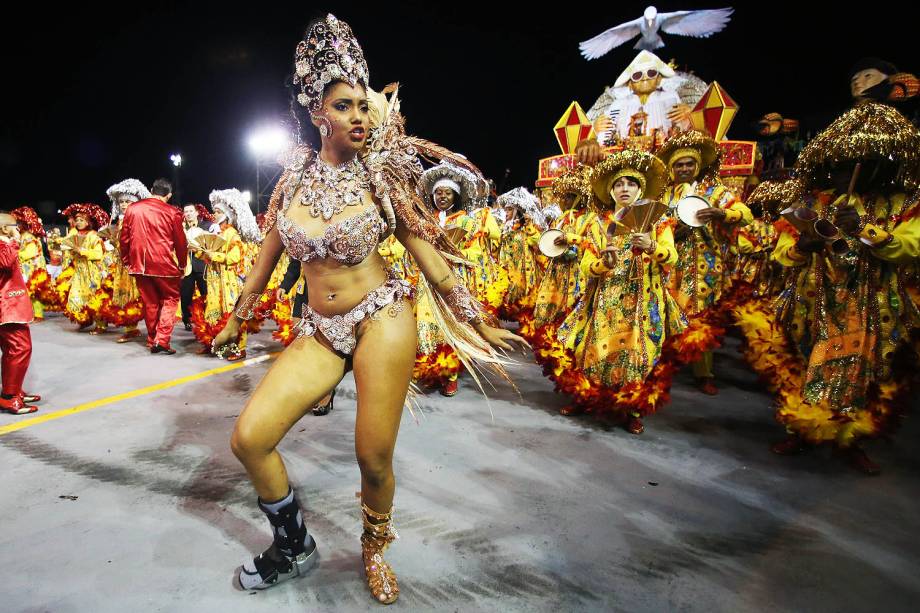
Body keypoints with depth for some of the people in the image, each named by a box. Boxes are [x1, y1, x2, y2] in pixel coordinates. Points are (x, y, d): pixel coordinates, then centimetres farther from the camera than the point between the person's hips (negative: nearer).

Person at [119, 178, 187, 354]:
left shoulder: (133, 209, 5)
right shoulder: (172, 212, -6)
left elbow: (124, 238, 9)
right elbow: (180, 242, -1)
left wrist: (126, 260, 20)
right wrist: (182, 265, 11)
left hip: (139, 264, 4)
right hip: (163, 264, -4)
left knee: (150, 302, 16)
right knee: (171, 298, 11)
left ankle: (152, 341, 22)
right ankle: (162, 340, -3)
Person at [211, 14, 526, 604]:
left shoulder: (381, 174, -3)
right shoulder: (296, 175, 5)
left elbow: (425, 249, 0)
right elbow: (269, 251, 14)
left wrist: (474, 319, 0)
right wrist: (238, 318, 19)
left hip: (382, 319, -3)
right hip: (320, 331, 4)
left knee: (374, 459, -1)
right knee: (250, 437, -6)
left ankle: (376, 548, 33)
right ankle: (295, 546, 20)